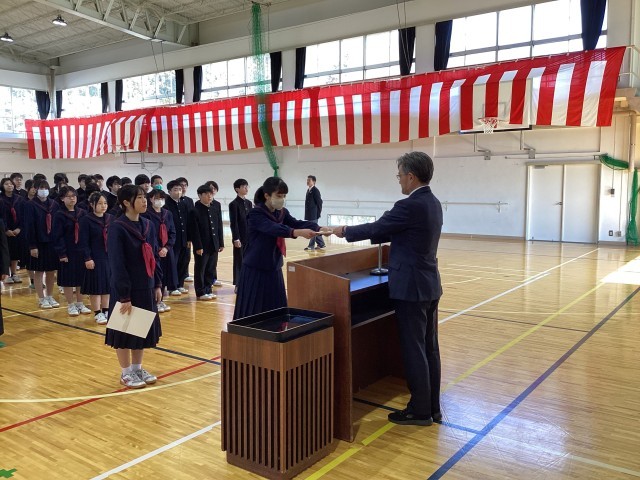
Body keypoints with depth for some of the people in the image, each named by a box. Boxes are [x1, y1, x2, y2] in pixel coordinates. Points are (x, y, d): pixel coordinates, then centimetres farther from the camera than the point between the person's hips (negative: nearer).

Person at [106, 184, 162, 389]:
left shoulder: (147, 225, 5)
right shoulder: (117, 228, -15)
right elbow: (117, 265, -17)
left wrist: (158, 285, 8)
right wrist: (124, 296, -19)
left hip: (146, 288, 7)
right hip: (127, 290, -7)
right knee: (125, 332, 6)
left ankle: (138, 368, 31)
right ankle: (126, 373, 22)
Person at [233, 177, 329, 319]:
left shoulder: (282, 213, 7)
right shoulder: (256, 214, -15)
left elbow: (296, 223, -7)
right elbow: (274, 228, -31)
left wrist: (319, 228, -26)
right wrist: (298, 232, -46)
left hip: (274, 268, 6)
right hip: (255, 269, -6)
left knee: (276, 310, 8)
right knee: (253, 313, -2)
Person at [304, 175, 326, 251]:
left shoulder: (315, 190, -11)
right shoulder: (308, 190, 14)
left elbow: (319, 202, -14)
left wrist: (318, 213, -14)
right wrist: (307, 214, 15)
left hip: (314, 214, -9)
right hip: (309, 214, 9)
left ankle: (311, 245, 1)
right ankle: (321, 244, 22)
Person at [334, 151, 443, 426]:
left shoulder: (410, 206, -20)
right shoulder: (432, 203, 10)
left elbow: (376, 228, -12)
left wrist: (345, 232, 5)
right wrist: (357, 232, 19)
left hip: (412, 288, -9)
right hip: (429, 285, 9)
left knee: (414, 350, 2)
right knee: (429, 348, 15)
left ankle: (420, 411, 13)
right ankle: (432, 407, 25)